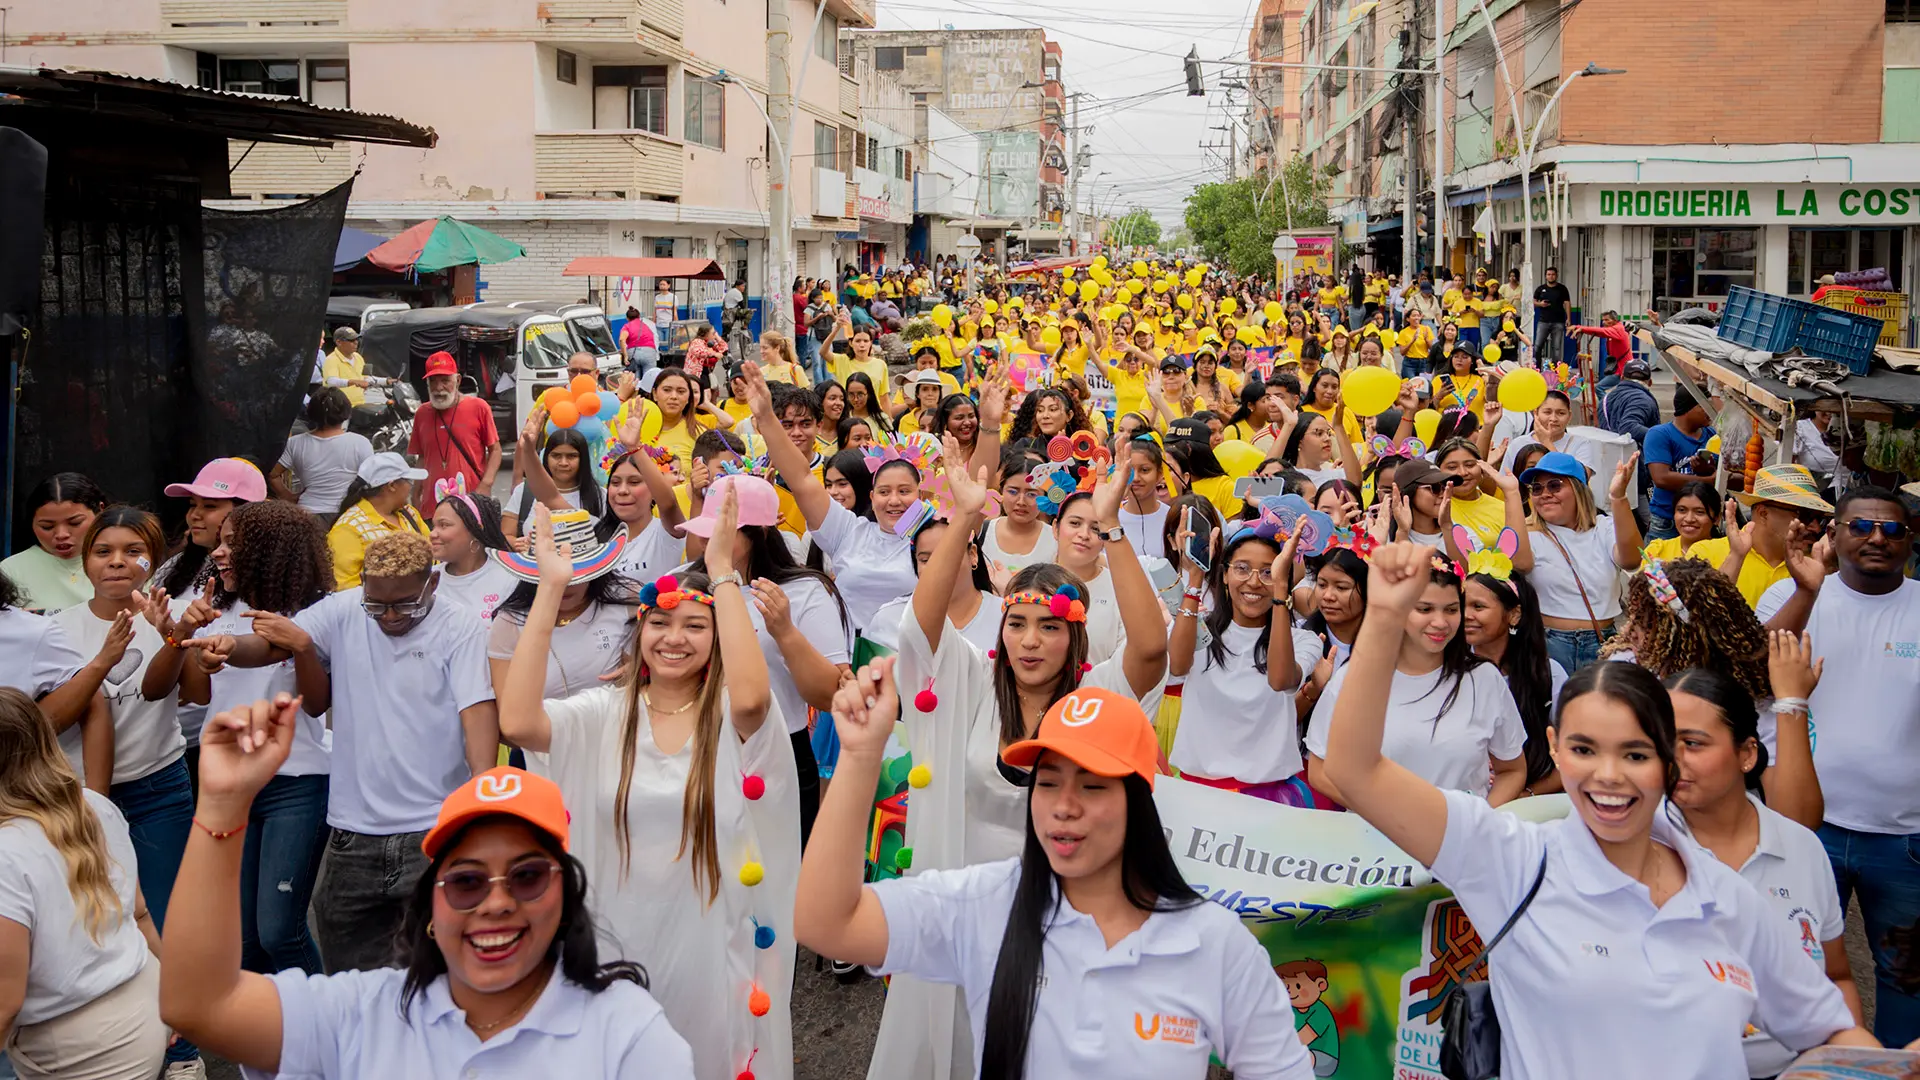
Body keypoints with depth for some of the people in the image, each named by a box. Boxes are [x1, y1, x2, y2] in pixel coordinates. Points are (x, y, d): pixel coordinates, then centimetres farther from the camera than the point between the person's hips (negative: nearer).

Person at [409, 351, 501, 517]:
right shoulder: (422, 414, 10)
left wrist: (486, 485, -10)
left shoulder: (478, 408, 1)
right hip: (432, 506, 3)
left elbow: (495, 450, 3)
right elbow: (421, 458, 17)